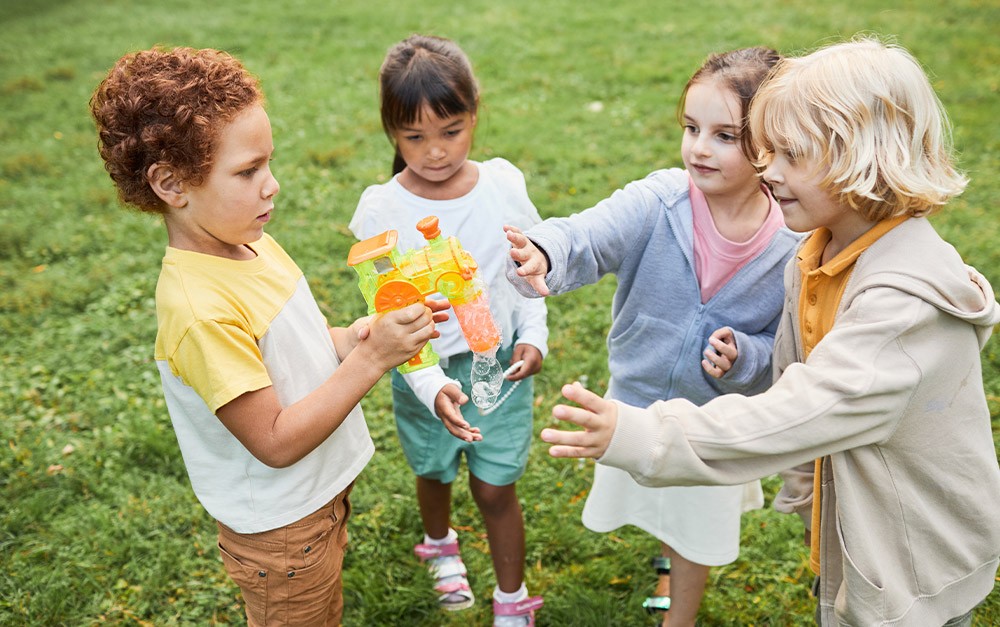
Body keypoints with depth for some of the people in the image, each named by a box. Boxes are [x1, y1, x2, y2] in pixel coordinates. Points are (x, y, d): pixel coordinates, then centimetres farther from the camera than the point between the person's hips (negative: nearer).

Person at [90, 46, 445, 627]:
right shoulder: (200, 309, -32)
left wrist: (357, 336, -10)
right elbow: (275, 442, -27)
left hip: (322, 492, 8)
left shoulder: (254, 244, -4)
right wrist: (371, 360, -31)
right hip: (281, 531, -8)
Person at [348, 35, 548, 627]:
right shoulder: (382, 211, -18)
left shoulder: (504, 183, -10)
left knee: (496, 486, 8)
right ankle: (441, 546, 57)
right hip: (424, 372, 0)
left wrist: (533, 336, -9)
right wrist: (432, 386, -29)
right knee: (435, 471, 23)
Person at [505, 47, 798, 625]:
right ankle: (673, 555, 65)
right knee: (661, 508, 29)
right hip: (637, 402, 2)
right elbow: (586, 238, -40)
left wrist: (741, 358, -31)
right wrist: (541, 256, -62)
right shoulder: (658, 202, -23)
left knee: (697, 535, 22)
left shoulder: (793, 246, -21)